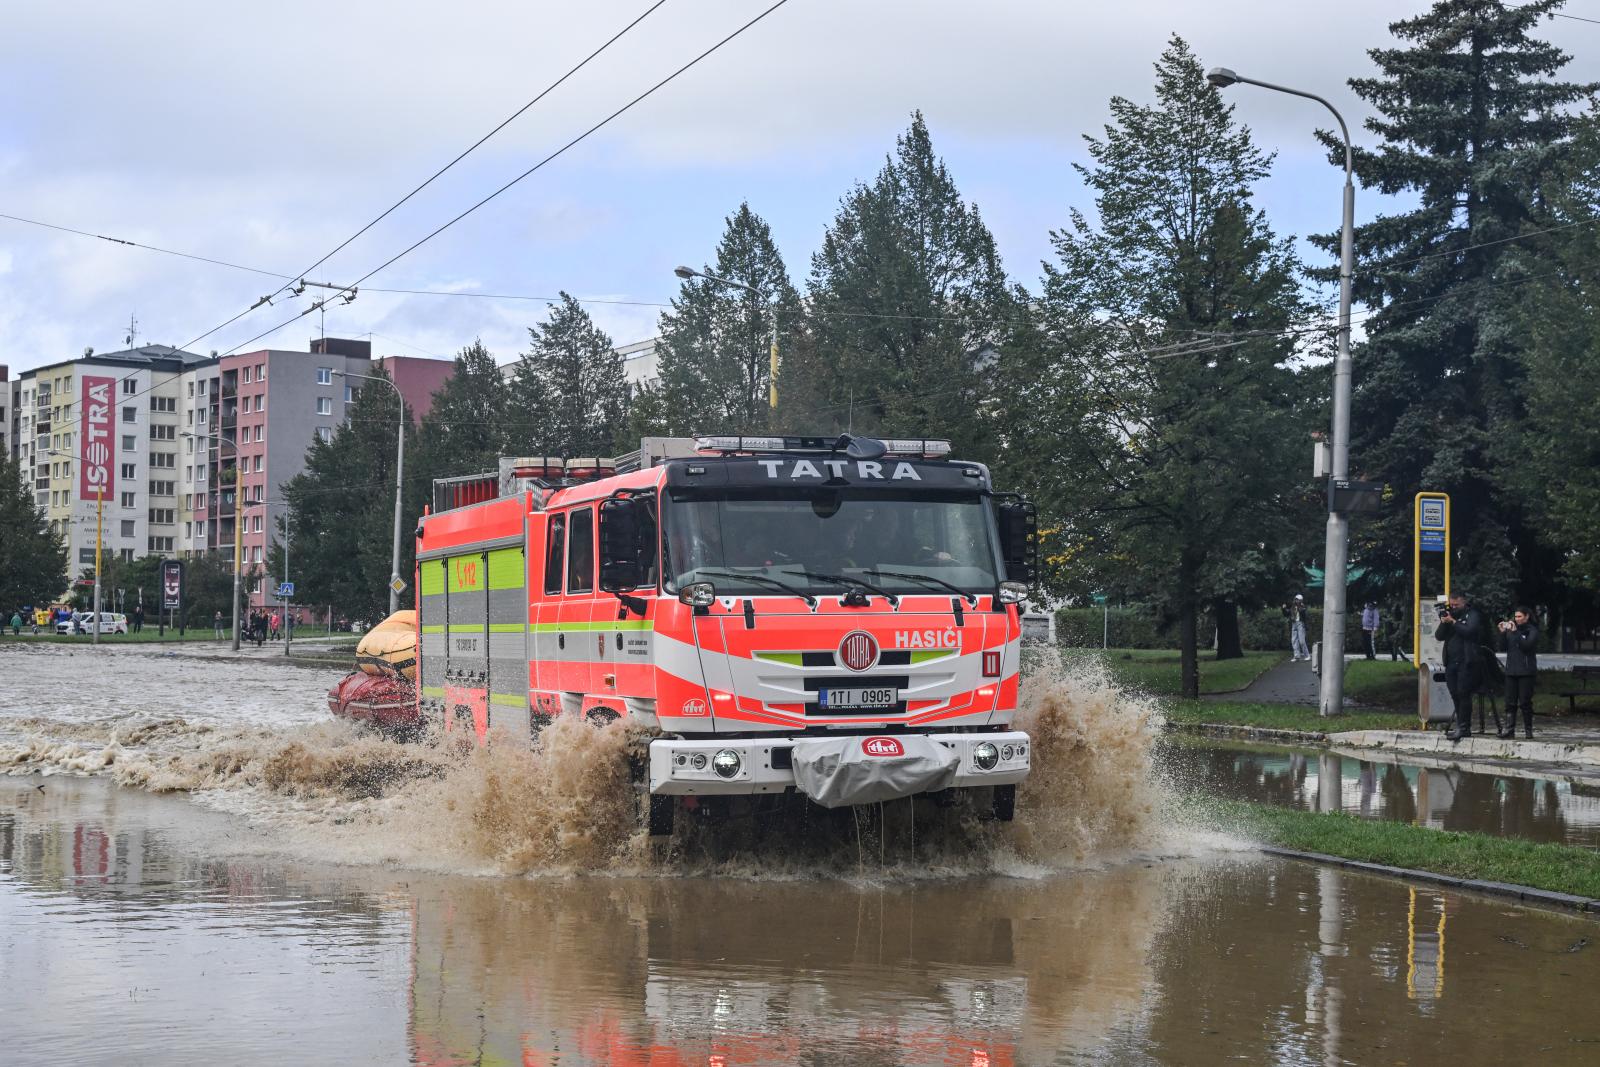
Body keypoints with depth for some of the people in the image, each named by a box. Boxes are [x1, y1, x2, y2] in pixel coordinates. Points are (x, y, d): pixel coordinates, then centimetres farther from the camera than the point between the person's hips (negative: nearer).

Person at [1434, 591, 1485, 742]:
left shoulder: (1473, 615, 1)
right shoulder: (1450, 614, 17)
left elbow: (1469, 630, -17)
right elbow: (1439, 636, 11)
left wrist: (1453, 621, -13)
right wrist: (1443, 623, -5)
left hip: (1466, 662, -6)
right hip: (1451, 662, 6)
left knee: (1463, 694, -10)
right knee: (1455, 695, 6)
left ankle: (1463, 727, -11)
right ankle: (1461, 725, 12)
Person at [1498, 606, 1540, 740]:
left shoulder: (1532, 631, -1)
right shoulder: (1511, 629, 14)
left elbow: (1527, 645, -16)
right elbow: (1504, 647, 10)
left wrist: (1515, 632, -20)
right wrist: (1502, 633, -4)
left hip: (1526, 671, -5)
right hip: (1511, 670, 5)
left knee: (1525, 701, -5)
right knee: (1510, 701, 0)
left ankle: (1528, 730, 1)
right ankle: (1509, 729, 0)